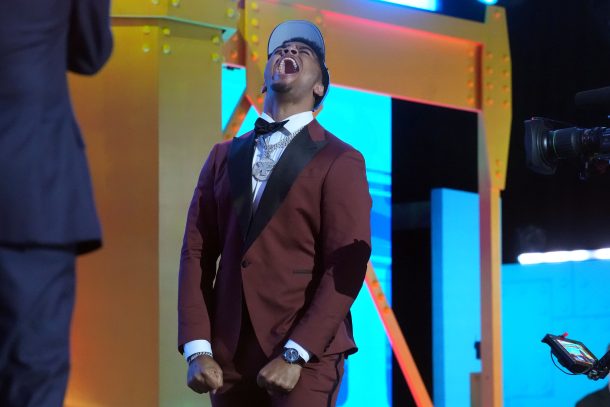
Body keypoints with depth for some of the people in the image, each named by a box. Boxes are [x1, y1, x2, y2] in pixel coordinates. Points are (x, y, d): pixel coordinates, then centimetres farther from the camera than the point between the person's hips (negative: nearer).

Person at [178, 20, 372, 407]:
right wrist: (197, 349, -3)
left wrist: (294, 355, -15)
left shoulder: (341, 162, -1)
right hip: (229, 356, 4)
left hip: (306, 358, -4)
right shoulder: (224, 156, 13)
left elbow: (346, 269, -9)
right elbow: (197, 252, 7)